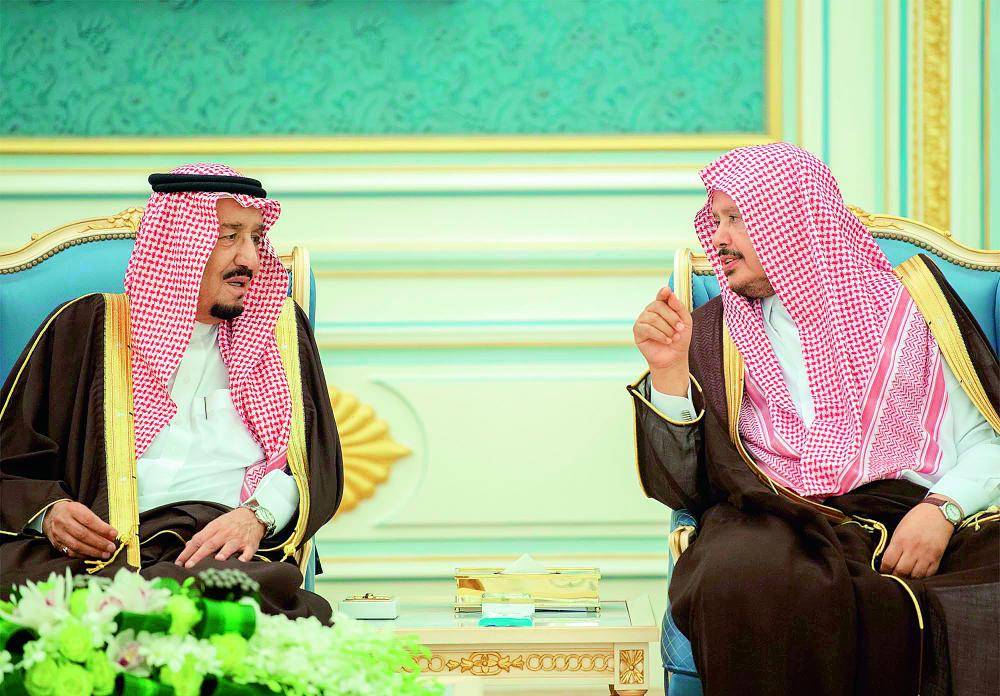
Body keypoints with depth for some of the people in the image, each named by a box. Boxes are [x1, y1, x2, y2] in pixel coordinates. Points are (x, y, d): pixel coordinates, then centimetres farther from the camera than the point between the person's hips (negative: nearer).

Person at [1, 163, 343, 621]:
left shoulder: (282, 329, 22)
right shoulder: (86, 326, 17)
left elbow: (318, 463, 14)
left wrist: (259, 514, -8)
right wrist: (48, 511, -7)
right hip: (102, 546, 0)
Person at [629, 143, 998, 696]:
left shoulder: (909, 302, 17)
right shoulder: (713, 333, 20)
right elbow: (679, 488, 10)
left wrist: (941, 510, -11)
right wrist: (669, 373, -3)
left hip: (916, 518, -1)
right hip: (781, 523, 1)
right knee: (743, 584, -37)